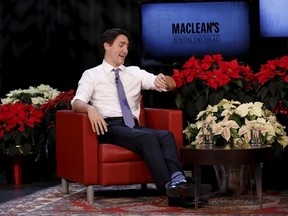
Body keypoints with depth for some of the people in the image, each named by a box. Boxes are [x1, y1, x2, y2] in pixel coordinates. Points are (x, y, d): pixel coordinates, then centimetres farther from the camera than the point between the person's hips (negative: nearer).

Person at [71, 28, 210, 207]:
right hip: (109, 127, -4)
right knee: (148, 138, -34)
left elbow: (172, 84, 15)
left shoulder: (135, 73, 22)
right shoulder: (91, 75, 10)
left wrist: (162, 79, -11)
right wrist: (90, 108, -30)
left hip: (133, 126, 5)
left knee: (167, 135, -29)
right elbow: (77, 103, -5)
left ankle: (177, 180, -50)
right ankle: (171, 189, -45)